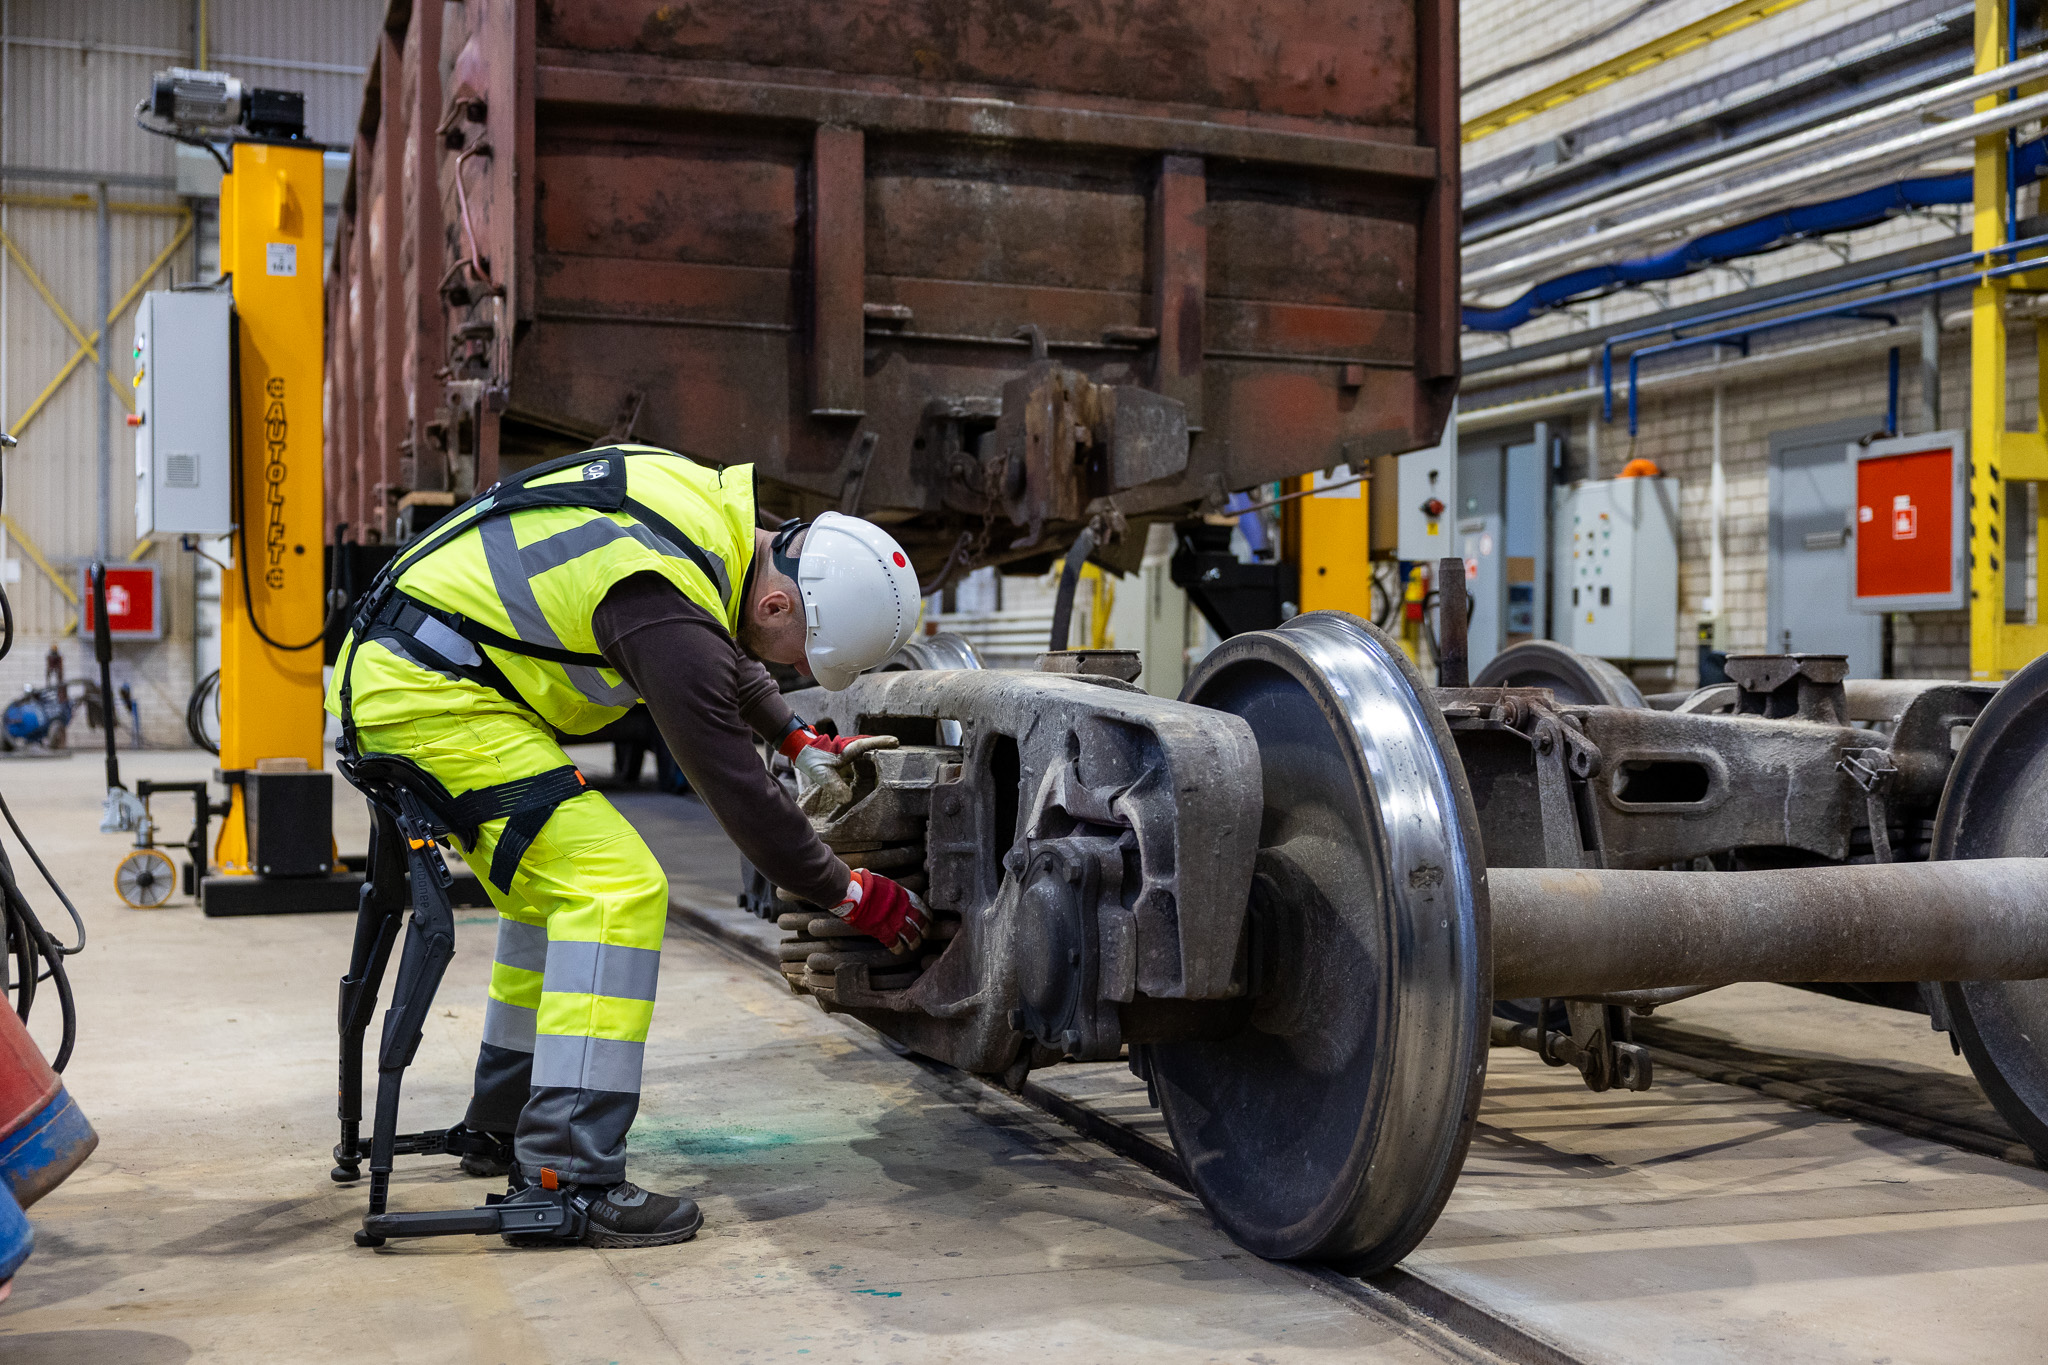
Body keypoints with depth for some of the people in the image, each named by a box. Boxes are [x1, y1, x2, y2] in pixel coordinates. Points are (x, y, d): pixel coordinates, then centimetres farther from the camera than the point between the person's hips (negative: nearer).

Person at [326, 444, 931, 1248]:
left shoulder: (713, 509, 3)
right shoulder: (667, 615, -26)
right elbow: (735, 788, -20)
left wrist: (800, 741, 29)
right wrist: (849, 895, -8)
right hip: (429, 699, -11)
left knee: (558, 885, 21)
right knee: (617, 891, -16)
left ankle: (504, 1126, 34)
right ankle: (565, 1177, -16)